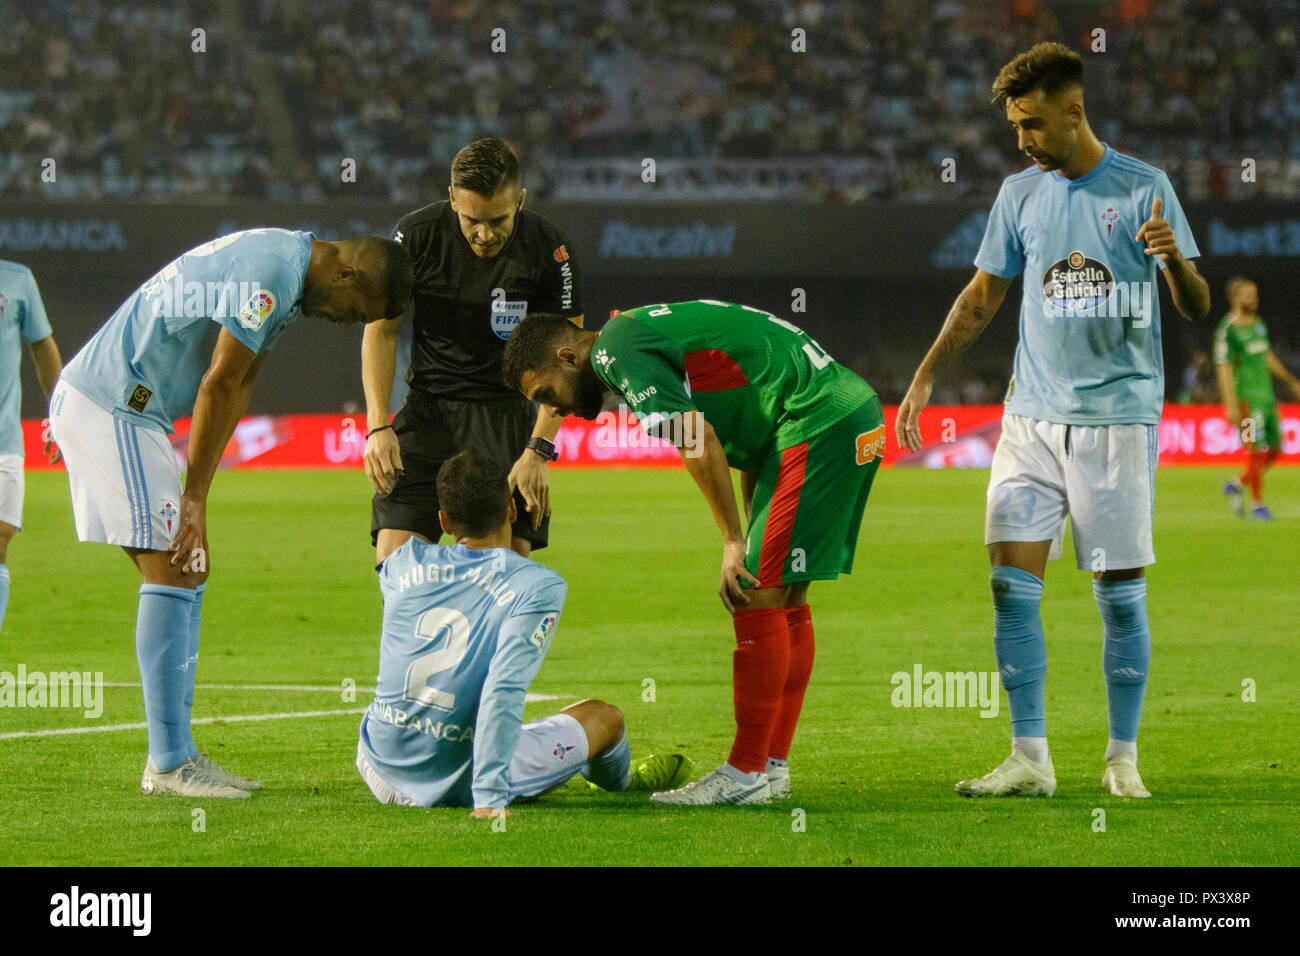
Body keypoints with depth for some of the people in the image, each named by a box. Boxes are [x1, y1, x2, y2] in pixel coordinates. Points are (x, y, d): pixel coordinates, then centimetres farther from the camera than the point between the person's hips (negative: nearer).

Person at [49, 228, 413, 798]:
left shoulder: (283, 267, 14)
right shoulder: (271, 275, -19)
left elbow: (237, 388, 14)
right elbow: (218, 387, -19)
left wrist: (196, 496, 11)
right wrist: (193, 500, -13)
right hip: (111, 408, -10)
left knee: (186, 578, 10)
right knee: (172, 576, -10)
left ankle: (172, 757, 12)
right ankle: (170, 763, -8)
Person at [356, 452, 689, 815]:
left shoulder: (405, 563, -1)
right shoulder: (540, 587, -14)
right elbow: (504, 690, -25)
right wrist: (490, 797, -28)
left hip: (383, 777, 4)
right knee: (606, 717, 19)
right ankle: (618, 777, 55)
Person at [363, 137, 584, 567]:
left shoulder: (548, 250, -11)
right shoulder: (416, 235, -10)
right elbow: (381, 332, 1)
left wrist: (537, 451, -15)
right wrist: (378, 426, -10)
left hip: (509, 410, -1)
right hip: (428, 406, 1)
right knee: (394, 557, -13)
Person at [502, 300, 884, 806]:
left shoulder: (616, 351, -8)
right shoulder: (642, 332, 23)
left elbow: (699, 443, -17)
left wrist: (734, 542, -13)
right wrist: (752, 538, 21)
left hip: (821, 425, -10)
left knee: (758, 596, -8)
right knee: (785, 598, 13)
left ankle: (746, 774, -5)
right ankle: (773, 766, 17)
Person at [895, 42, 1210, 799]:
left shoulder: (1143, 188, -2)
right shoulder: (1020, 194, 10)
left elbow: (1197, 308, -2)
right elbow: (982, 298, 19)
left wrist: (1174, 260, -24)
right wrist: (924, 379, 12)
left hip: (1119, 416, -3)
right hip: (1034, 416, 4)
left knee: (1121, 593, -1)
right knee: (1013, 582, -5)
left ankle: (1123, 758, 9)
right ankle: (1030, 759, 0)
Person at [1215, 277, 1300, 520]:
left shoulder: (1258, 323, 15)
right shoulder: (1227, 330, -10)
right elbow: (1223, 368, -14)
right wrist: (1231, 405, -20)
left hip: (1266, 395, 8)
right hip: (1247, 397, -8)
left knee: (1274, 450, 8)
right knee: (1257, 450, -9)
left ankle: (1237, 486, 23)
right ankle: (1257, 504, 2)